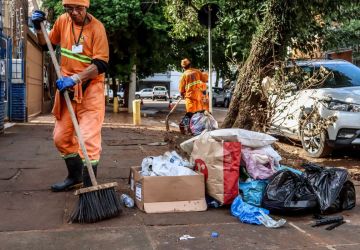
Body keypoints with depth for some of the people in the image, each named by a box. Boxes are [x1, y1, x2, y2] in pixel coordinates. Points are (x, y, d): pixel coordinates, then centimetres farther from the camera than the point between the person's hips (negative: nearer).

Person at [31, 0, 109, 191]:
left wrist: (75, 78, -28)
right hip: (67, 87, 6)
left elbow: (101, 64, -19)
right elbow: (46, 43, 19)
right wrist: (38, 28, 0)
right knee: (61, 138, 14)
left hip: (90, 89, -6)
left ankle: (88, 187, -3)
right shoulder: (62, 21, 3)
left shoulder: (96, 27, -14)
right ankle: (75, 176, 33)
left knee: (88, 139, -11)